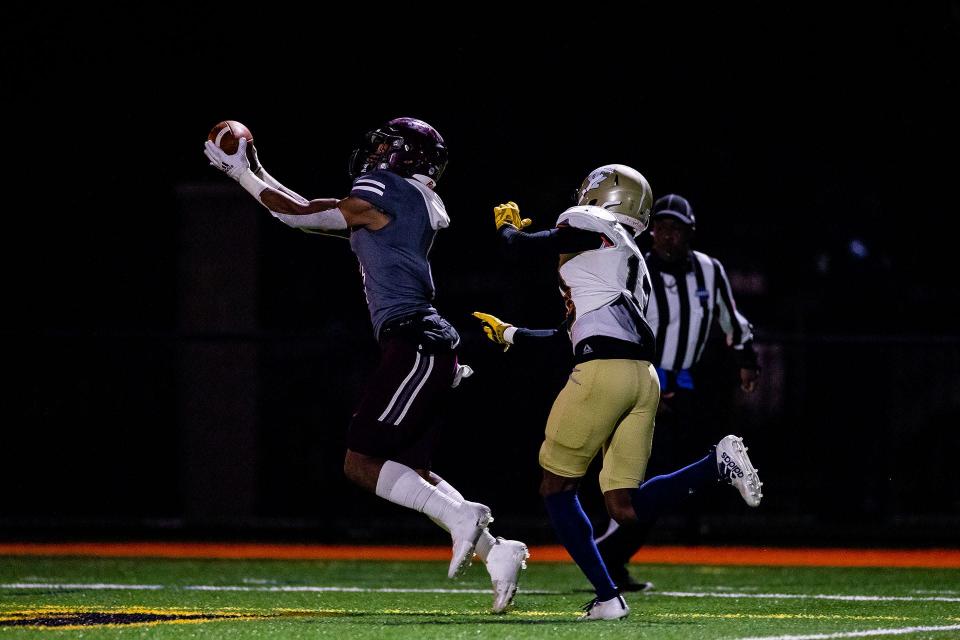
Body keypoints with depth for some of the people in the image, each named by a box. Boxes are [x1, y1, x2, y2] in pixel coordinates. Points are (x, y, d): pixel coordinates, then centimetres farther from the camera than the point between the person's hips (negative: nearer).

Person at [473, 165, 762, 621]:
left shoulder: (592, 229, 4)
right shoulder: (632, 262, 29)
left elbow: (521, 244, 10)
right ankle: (718, 464, -8)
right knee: (624, 507, 7)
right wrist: (509, 334, 47)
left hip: (603, 371, -8)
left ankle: (607, 597, -2)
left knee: (557, 490, 5)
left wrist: (507, 225, 34)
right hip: (643, 378, 8)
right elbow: (569, 335, 34)